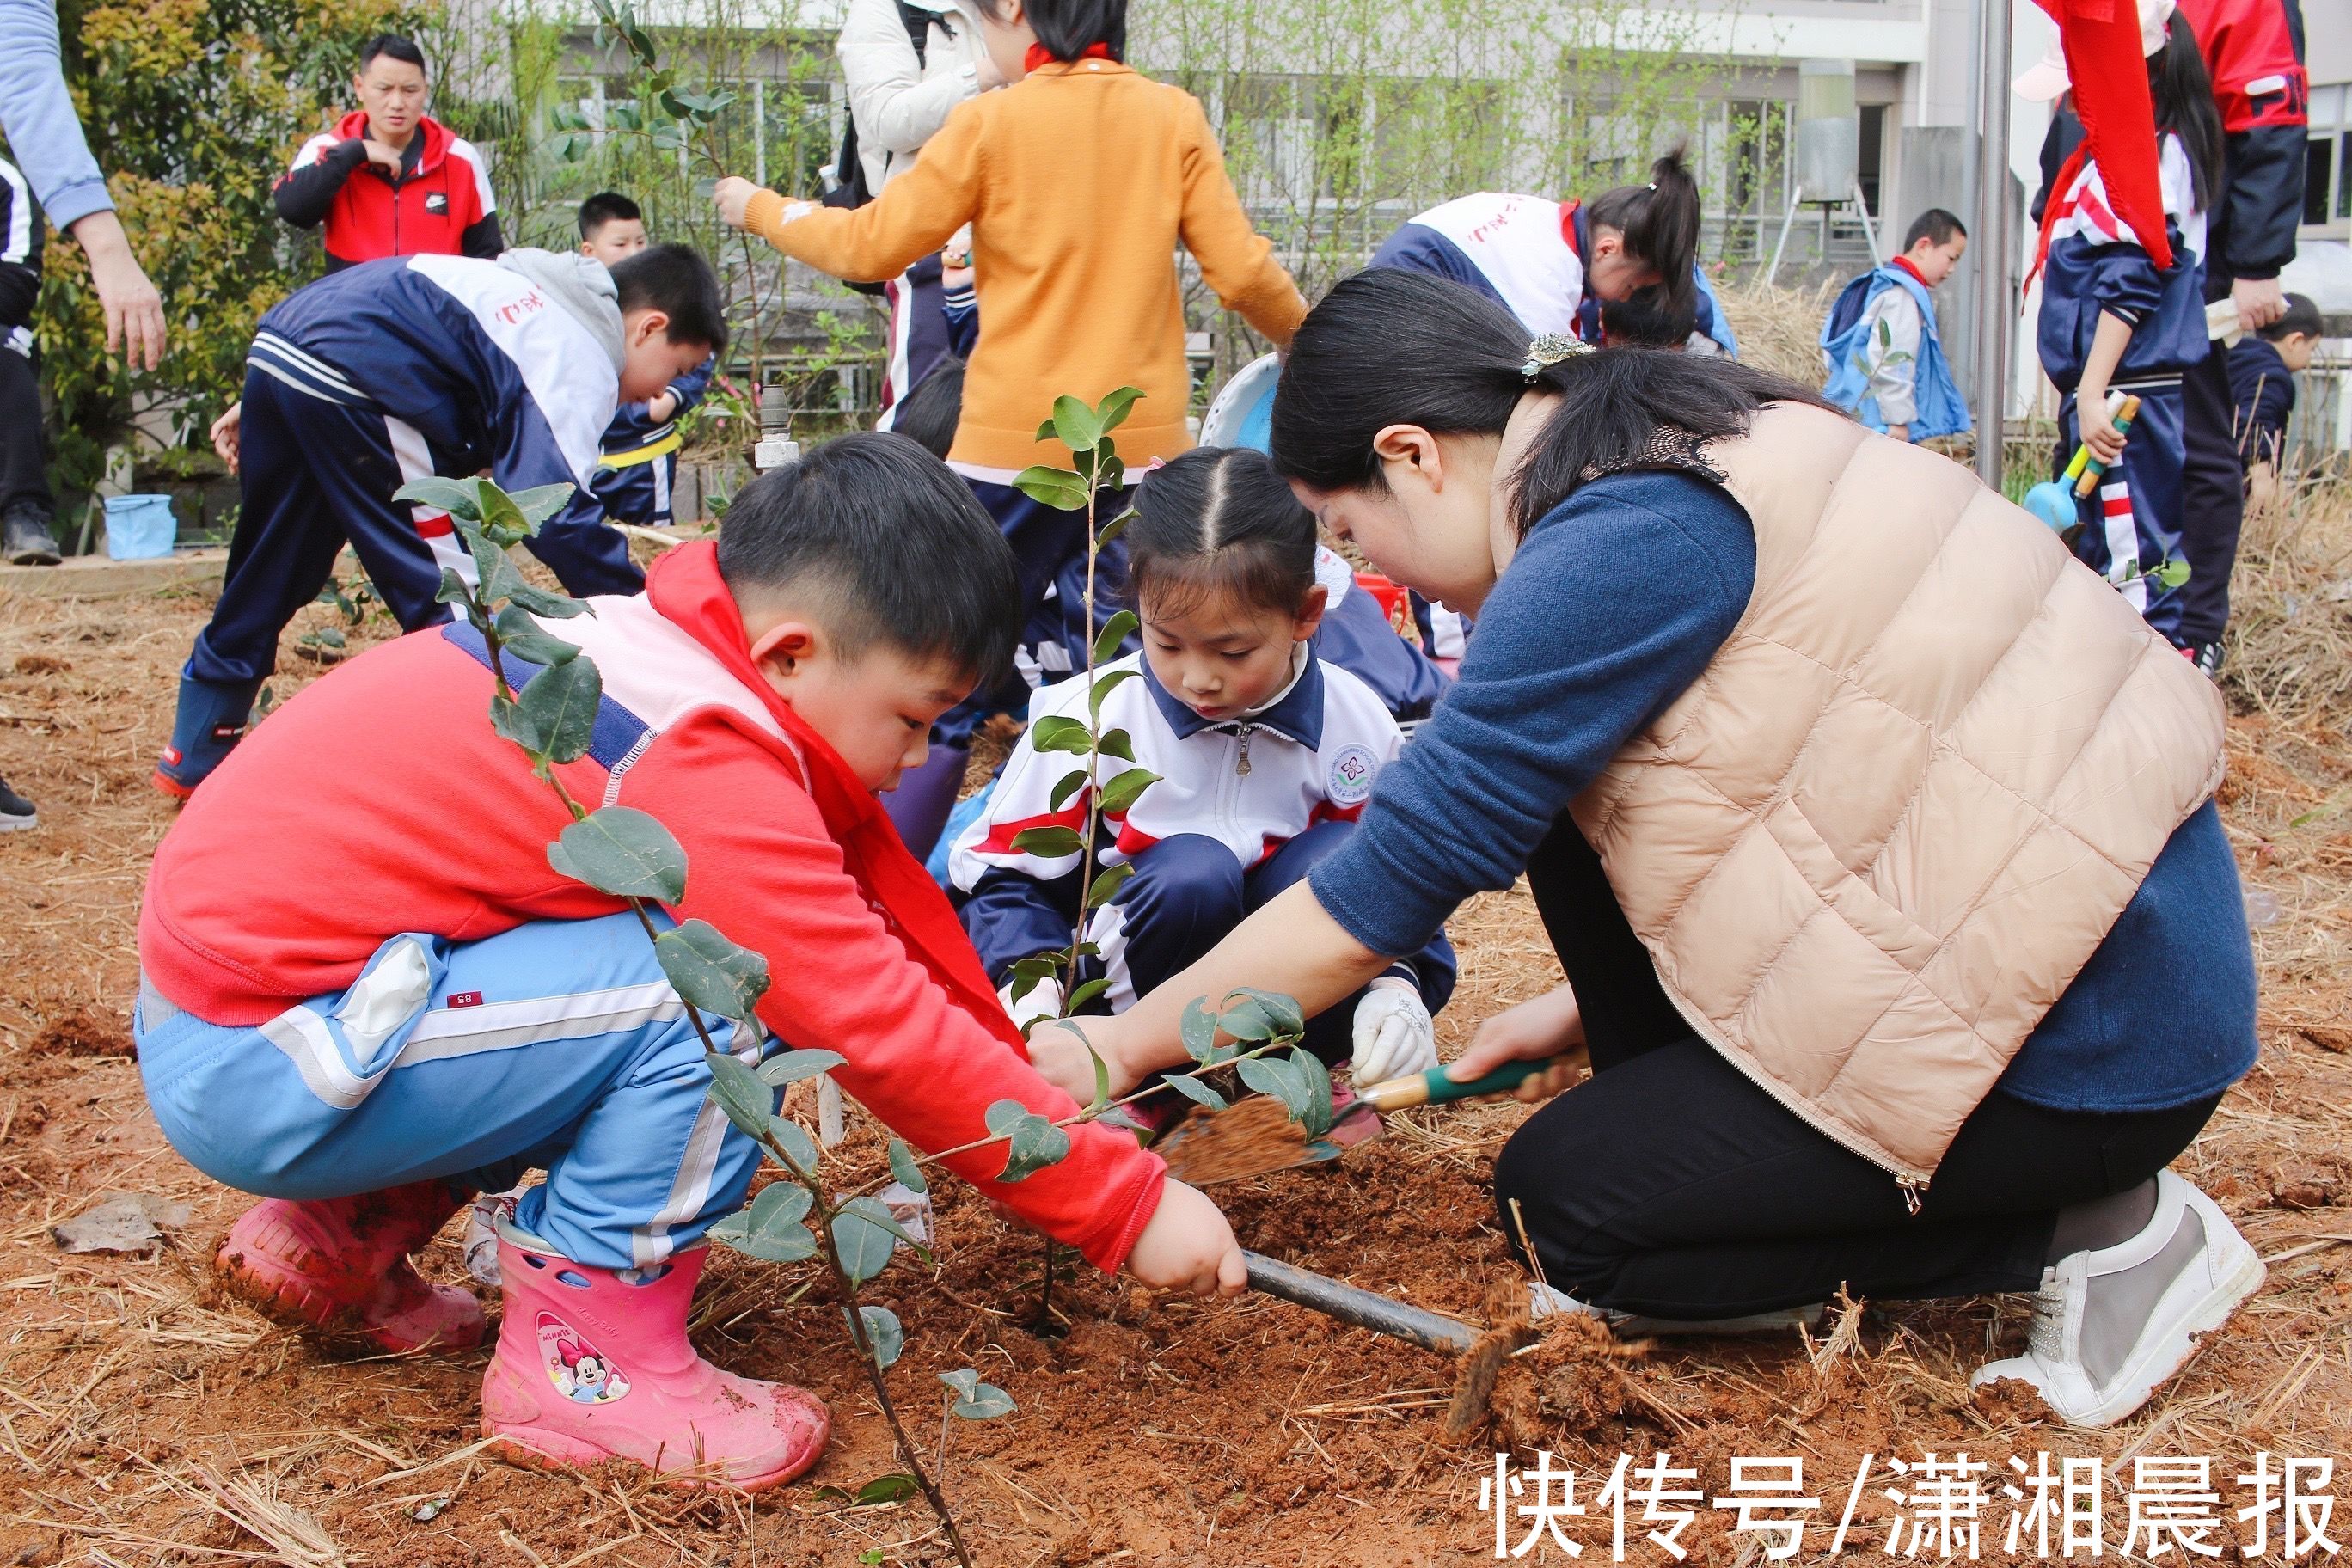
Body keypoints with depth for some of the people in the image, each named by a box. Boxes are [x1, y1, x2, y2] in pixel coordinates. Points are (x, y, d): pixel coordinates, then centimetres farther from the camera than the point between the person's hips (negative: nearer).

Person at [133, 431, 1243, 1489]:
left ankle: (347, 1239, 16)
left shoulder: (674, 650, 5)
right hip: (248, 1068, -10)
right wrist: (1131, 1206, -14)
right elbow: (888, 1031, -22)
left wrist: (1028, 1073, 13)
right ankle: (587, 1358, -5)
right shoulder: (707, 770, -23)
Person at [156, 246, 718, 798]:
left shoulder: (536, 287, 22)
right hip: (348, 381, -10)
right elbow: (555, 507, -18)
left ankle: (194, 756, 33)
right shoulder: (582, 364, -6)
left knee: (268, 576, 21)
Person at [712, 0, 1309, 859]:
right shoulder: (1174, 118, 1)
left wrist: (760, 208, 16)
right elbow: (1243, 270, -1)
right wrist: (1306, 342, 19)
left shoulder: (991, 124, -5)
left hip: (1013, 443, -2)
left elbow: (869, 245, 0)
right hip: (1143, 443, 3)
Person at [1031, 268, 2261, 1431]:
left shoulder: (1626, 538, -21)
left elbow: (1398, 872, -17)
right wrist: (1601, 1004, 24)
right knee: (1572, 801, 8)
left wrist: (1122, 1045, -6)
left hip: (2094, 1033, -9)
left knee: (1563, 1196, -2)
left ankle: (2095, 1233, 0)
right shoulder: (1695, 441, 8)